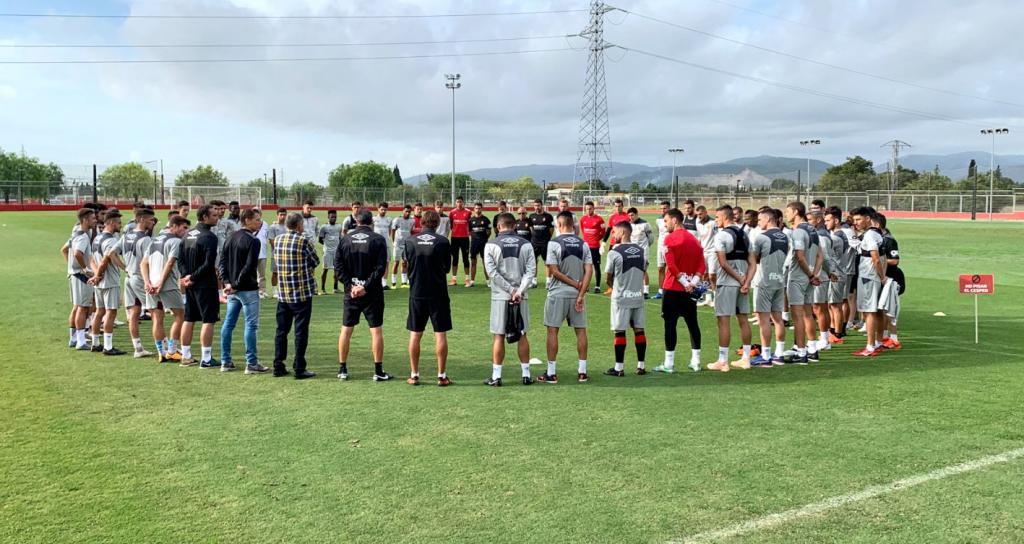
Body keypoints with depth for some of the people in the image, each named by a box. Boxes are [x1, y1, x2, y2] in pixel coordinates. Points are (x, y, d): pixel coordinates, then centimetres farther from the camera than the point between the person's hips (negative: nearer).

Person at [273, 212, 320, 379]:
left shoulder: (278, 240, 5)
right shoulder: (303, 240, -12)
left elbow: (276, 262, 13)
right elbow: (316, 261, -1)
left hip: (283, 292, 5)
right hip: (302, 292, -5)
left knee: (281, 330, 12)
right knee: (301, 331, 0)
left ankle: (278, 366, 15)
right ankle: (299, 369, 2)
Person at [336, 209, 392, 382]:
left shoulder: (346, 239, 3)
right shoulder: (378, 239, -6)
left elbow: (338, 264, -2)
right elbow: (381, 267, -14)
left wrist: (350, 285, -5)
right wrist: (366, 286, -12)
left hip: (351, 291, 3)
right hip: (372, 293, -3)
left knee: (346, 329, 11)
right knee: (376, 330, 3)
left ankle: (342, 369, 16)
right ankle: (378, 371, 3)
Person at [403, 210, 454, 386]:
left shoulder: (410, 241, -3)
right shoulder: (443, 241, -8)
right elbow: (447, 267, 1)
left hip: (416, 293, 2)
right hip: (438, 293, -2)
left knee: (415, 334, 10)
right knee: (440, 334, 4)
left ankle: (414, 375, 14)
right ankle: (442, 375, 6)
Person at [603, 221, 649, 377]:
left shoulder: (614, 252, -11)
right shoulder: (641, 251, 5)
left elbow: (608, 278, -2)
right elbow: (643, 273, 12)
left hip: (621, 298, -5)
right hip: (638, 296, 5)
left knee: (620, 332, 1)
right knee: (639, 330, 9)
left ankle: (619, 368, 4)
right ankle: (641, 365, 15)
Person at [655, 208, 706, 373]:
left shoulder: (670, 239, -9)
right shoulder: (694, 239, 11)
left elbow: (671, 265, -18)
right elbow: (702, 264, 6)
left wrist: (685, 282, -13)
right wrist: (693, 282, -4)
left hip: (673, 288, -6)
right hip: (690, 290, 6)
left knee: (670, 323, -2)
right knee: (692, 323, 11)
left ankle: (669, 363, -1)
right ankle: (695, 361, 16)